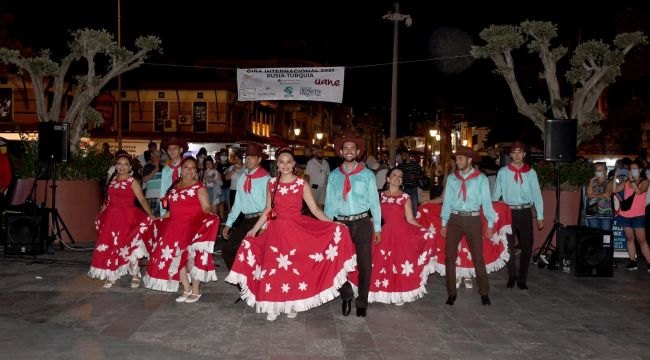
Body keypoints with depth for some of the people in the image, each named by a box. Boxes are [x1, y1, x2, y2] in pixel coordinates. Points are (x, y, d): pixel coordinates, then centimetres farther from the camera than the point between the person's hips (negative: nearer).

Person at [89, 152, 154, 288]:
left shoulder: (133, 182, -5)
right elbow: (108, 200, 18)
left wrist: (150, 215, -25)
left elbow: (142, 200, -14)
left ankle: (135, 276, 11)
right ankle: (111, 277, 16)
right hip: (111, 217, 5)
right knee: (109, 246, 4)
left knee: (128, 246, -6)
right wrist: (101, 214, 17)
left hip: (127, 218, -5)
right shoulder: (112, 180, 10)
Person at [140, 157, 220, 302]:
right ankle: (187, 289, 12)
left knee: (191, 255, -13)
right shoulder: (174, 186, 15)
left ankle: (195, 290, 3)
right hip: (175, 227, 6)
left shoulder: (199, 187, -1)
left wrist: (210, 212, -31)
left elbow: (206, 208, -10)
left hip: (192, 226, -6)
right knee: (174, 255, 0)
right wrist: (159, 220, 18)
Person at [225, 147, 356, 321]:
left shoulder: (302, 184, -3)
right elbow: (267, 211, 9)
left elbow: (315, 209, -4)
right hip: (276, 231, 2)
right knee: (273, 267, 3)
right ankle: (274, 306, 16)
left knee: (295, 267, 3)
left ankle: (292, 304, 21)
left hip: (296, 230, -2)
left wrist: (333, 224, -13)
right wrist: (254, 230, 7)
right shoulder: (271, 184, 4)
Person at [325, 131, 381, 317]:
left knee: (364, 264, 3)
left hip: (362, 223, -1)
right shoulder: (334, 175, 8)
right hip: (340, 223, 1)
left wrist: (377, 228, 0)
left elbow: (374, 202, 3)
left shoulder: (367, 174, 4)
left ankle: (361, 302, 17)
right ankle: (346, 296, 25)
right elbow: (329, 203, 8)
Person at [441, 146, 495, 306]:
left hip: (473, 219, -2)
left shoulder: (481, 179, -1)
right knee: (450, 256, 3)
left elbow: (486, 201, -1)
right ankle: (451, 293, 14)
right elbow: (447, 201, 7)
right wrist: (444, 223, 6)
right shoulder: (451, 178, 6)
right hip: (455, 219, 3)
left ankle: (484, 293, 15)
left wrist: (490, 224, -4)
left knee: (478, 257, 3)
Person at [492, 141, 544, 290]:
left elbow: (536, 194, 5)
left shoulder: (531, 172, 5)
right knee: (509, 246, 6)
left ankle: (522, 279, 16)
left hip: (525, 212, 1)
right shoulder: (503, 172, 3)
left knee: (527, 247, 3)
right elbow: (496, 194, 5)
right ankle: (512, 276, 23)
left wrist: (540, 216, 2)